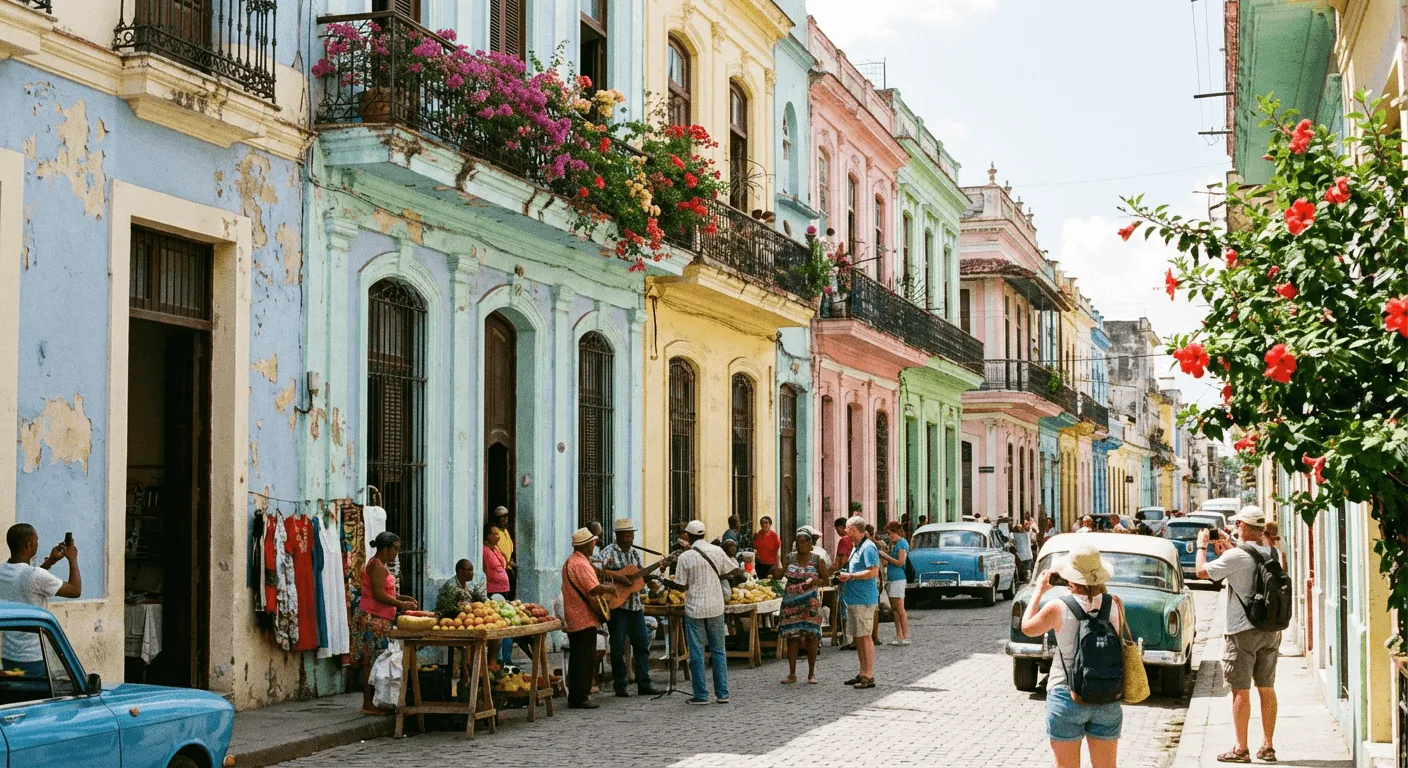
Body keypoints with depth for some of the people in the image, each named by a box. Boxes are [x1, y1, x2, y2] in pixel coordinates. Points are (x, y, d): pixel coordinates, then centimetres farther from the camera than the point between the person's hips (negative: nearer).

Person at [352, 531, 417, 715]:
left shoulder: (380, 565, 18)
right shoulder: (377, 566, -14)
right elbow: (379, 595, -20)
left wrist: (402, 597, 13)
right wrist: (401, 605, -14)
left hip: (378, 619, 10)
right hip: (373, 618, -10)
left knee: (372, 662, 10)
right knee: (372, 662, -8)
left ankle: (370, 703, 12)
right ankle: (369, 704, -6)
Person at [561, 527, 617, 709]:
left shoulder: (570, 561, 16)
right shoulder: (581, 564, -18)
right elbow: (595, 589, -27)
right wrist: (610, 588, -9)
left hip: (573, 619, 10)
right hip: (584, 619, -10)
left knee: (578, 659, 14)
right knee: (586, 659, -6)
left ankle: (575, 697, 18)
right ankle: (580, 698, -5)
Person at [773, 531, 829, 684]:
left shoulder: (817, 560, 2)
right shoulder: (789, 558, 8)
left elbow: (826, 580, 2)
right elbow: (778, 576, 1)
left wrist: (815, 582, -18)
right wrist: (776, 569, -21)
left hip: (810, 603, -2)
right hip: (791, 603, 2)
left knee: (811, 636, -3)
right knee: (792, 637, 1)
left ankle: (811, 673, 6)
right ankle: (792, 674, 6)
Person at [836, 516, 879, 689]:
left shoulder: (868, 547, -13)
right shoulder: (856, 547, 19)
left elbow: (873, 572, -21)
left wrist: (850, 576, -16)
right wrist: (845, 575, 8)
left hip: (863, 599, -10)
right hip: (853, 598, 10)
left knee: (865, 636, -8)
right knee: (858, 636, 13)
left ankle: (869, 676, -6)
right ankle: (863, 673, 21)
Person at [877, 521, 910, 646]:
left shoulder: (902, 543, -10)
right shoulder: (893, 543, 16)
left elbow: (900, 562, -17)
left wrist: (886, 556, -11)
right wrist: (883, 557, 4)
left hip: (898, 578, -9)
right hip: (890, 578, 9)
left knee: (900, 609, -7)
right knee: (894, 609, 9)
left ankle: (905, 637, -5)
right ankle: (899, 636, 13)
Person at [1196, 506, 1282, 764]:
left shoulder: (1235, 556, -16)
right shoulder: (1274, 555, 4)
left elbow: (1202, 571, -6)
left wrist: (1202, 546, 11)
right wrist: (1226, 548, 25)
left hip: (1242, 633, -6)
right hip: (1270, 630, 6)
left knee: (1240, 692, 1)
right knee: (1267, 689, 12)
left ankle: (1241, 749, 5)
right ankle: (1267, 747, 16)